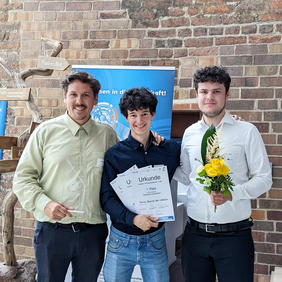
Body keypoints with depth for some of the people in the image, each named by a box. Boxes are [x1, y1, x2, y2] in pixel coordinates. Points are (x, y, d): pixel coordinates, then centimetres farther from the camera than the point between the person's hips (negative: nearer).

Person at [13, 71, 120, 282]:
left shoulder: (107, 134, 3)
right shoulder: (45, 131, -1)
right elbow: (23, 178, 0)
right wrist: (44, 203, -16)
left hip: (93, 232, 2)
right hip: (52, 231, -1)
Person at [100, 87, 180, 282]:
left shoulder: (171, 149, 0)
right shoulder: (114, 155, -6)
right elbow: (107, 198, -9)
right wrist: (133, 218, -24)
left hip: (156, 240, 1)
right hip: (121, 239, -1)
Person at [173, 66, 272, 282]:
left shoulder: (246, 131, -4)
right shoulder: (190, 134, 8)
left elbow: (264, 179, -4)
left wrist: (232, 194, -19)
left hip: (234, 234, -3)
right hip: (195, 233, 4)